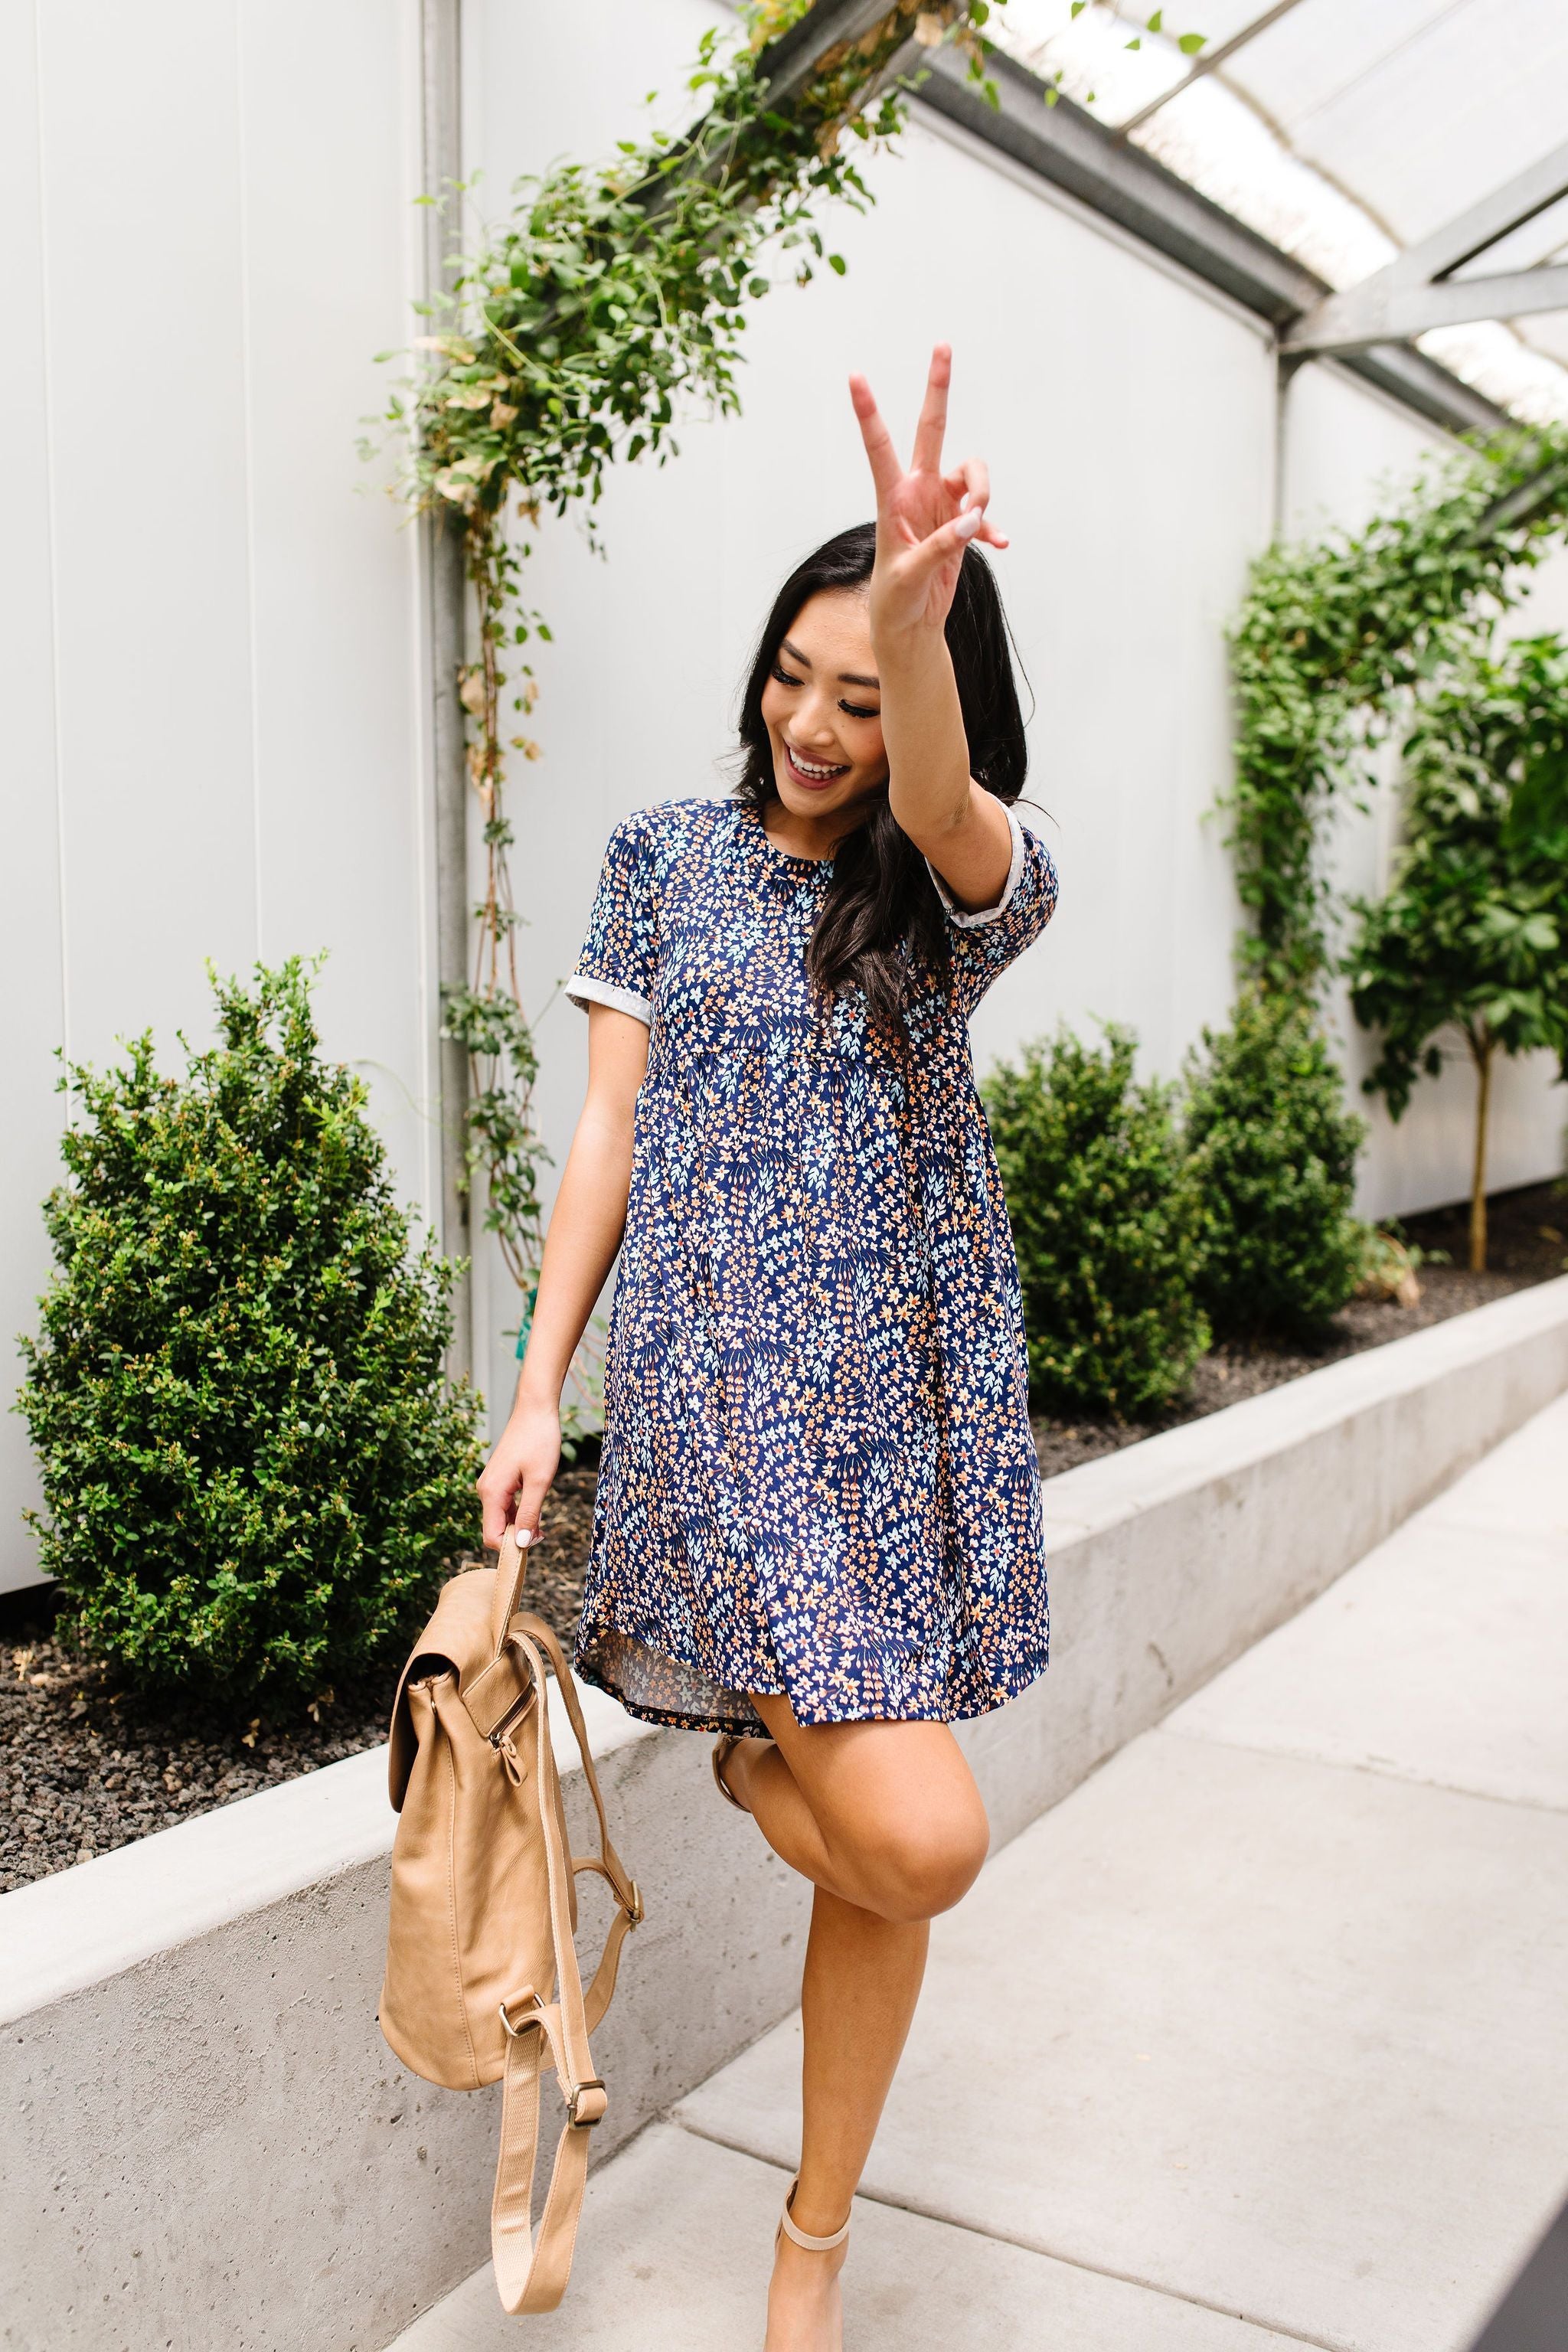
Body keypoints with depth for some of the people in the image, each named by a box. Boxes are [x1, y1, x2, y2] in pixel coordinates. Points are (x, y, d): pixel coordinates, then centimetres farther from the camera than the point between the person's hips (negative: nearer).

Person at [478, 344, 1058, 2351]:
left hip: (912, 1390, 2)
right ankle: (759, 1766, 21)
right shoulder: (668, 855, 4)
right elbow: (612, 1130, 3)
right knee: (918, 1837, -15)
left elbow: (946, 817, -26)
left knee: (885, 1858, 9)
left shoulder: (968, 888, 0)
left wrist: (918, 632, -47)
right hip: (719, 1384, -1)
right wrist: (539, 1391, -2)